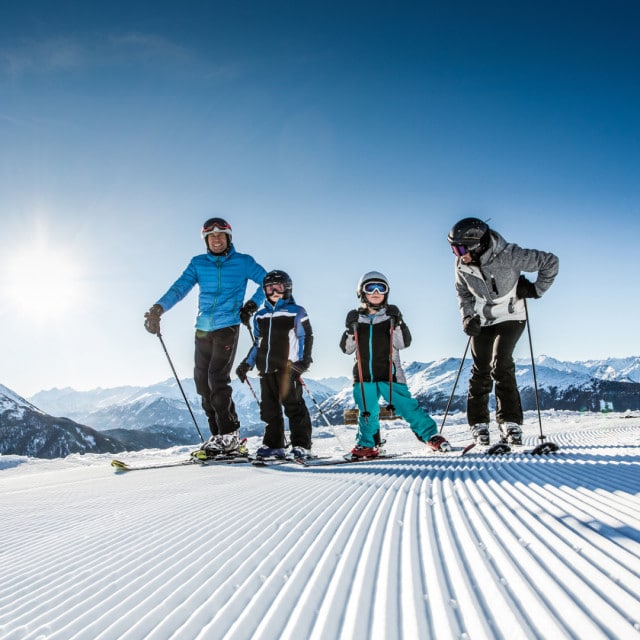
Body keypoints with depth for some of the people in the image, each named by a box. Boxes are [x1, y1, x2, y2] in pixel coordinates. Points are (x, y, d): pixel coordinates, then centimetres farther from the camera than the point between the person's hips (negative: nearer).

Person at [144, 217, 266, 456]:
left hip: (227, 327, -4)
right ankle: (219, 434, 13)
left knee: (217, 379, -15)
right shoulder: (198, 264, 10)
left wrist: (252, 305, 1)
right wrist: (159, 308, -19)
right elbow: (180, 287, -3)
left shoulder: (243, 262, 4)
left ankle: (229, 435, -5)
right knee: (202, 382, 3)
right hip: (203, 329, 5)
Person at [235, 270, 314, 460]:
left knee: (293, 405, -4)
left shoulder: (296, 312, 3)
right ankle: (274, 445, 15)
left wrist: (304, 361, -12)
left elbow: (306, 338, 0)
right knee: (269, 408, 7)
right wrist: (247, 363, 14)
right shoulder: (260, 316, 17)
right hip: (266, 368, 5)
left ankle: (301, 445, 3)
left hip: (288, 367, -5)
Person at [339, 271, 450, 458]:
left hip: (389, 374, -2)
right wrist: (351, 330, -13)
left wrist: (397, 324, -20)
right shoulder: (355, 317, 8)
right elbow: (346, 348, 5)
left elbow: (404, 343, -4)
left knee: (407, 406, -7)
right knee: (367, 413, 7)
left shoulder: (391, 314, 4)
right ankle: (367, 444, 25)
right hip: (364, 376, 2)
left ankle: (431, 436, 5)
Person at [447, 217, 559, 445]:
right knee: (481, 370, 1)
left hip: (510, 318, -4)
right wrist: (467, 317, -6)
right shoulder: (462, 265, -11)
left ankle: (510, 422, -9)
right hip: (481, 321, 4)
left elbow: (550, 262, -14)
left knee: (501, 365, -18)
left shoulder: (508, 255, -26)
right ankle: (478, 423, 12)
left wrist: (536, 289, -13)